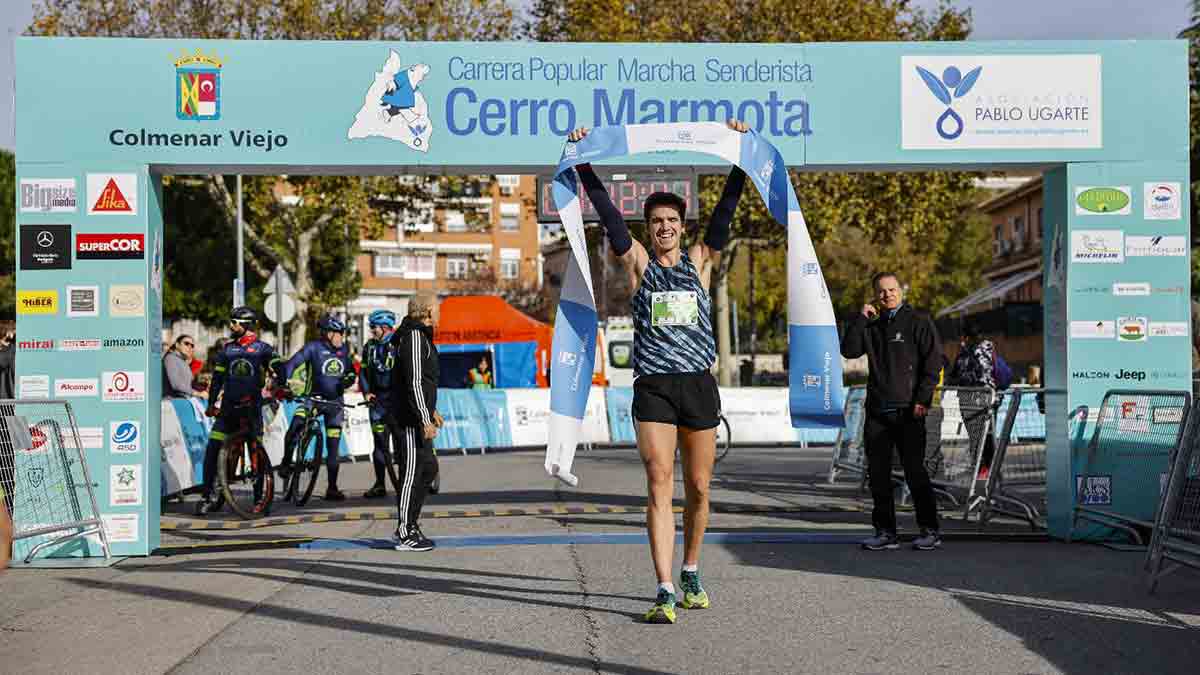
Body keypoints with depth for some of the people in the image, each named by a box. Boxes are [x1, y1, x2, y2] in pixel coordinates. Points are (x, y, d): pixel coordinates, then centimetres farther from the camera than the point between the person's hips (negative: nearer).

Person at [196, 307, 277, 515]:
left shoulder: (263, 349, 2)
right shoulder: (226, 350, 13)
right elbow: (217, 379, 12)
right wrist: (211, 404, 4)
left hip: (252, 407, -3)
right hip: (228, 408, 3)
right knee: (212, 450, -7)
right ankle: (208, 496, -1)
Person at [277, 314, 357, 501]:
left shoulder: (344, 349, 4)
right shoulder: (314, 347, -10)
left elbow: (351, 370, 16)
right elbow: (292, 363, -17)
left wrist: (348, 379, -7)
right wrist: (282, 383, -32)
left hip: (335, 401, 4)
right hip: (314, 398, -4)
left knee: (333, 447, 4)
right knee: (297, 423, -33)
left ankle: (332, 488, 12)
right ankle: (286, 462, -15)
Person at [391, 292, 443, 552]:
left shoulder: (421, 335, 17)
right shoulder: (413, 337, -16)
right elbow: (414, 382, -22)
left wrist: (431, 410, 28)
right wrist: (425, 420, -23)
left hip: (418, 416, 11)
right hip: (411, 418, -11)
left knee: (428, 469, 16)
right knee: (412, 473, -6)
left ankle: (410, 525, 21)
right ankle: (405, 535, -1)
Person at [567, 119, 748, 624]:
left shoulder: (700, 260, 10)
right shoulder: (637, 262, 7)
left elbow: (726, 210, 5)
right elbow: (607, 211, 1)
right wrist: (582, 160, -5)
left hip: (699, 384, 2)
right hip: (654, 388, -2)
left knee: (698, 489, 9)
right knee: (659, 487, -9)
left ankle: (690, 575, 28)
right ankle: (665, 592, -12)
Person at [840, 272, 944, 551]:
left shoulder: (918, 321, 0)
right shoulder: (872, 325, 17)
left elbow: (934, 360, -5)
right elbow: (849, 350, 7)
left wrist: (922, 399, -12)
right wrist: (860, 318, 0)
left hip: (908, 411, -6)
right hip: (876, 412, 6)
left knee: (915, 471, -5)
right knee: (878, 474, 5)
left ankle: (930, 530, 4)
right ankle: (885, 531, 11)